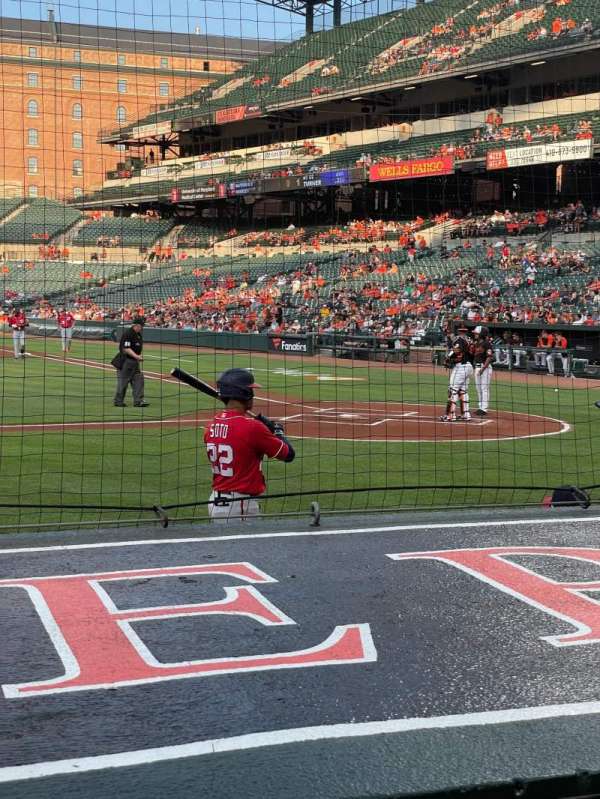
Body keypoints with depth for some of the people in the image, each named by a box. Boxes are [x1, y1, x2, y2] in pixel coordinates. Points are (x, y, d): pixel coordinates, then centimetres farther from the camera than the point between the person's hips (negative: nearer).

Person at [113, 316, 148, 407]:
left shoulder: (138, 334, 12)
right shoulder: (128, 333, -17)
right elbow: (126, 349, -24)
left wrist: (138, 357, 16)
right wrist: (136, 356, -32)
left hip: (134, 361, 9)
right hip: (126, 361, -9)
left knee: (138, 380, 3)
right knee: (123, 381, -1)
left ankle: (138, 401, 3)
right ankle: (118, 401, 8)